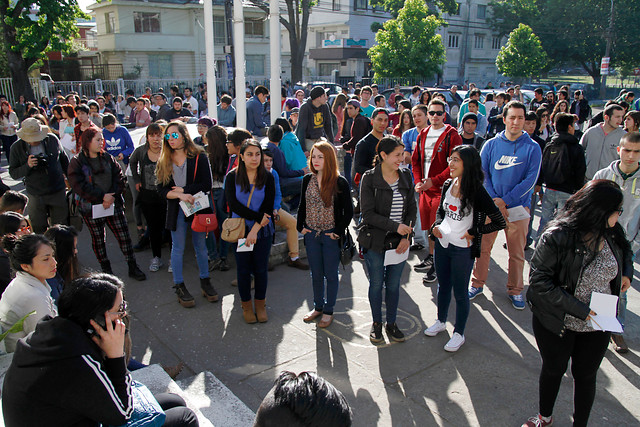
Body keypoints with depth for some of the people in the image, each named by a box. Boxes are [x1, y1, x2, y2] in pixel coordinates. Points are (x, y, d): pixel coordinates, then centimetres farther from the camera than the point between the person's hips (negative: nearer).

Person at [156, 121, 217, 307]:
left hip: (198, 208, -1)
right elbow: (162, 190, -3)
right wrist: (179, 195, -20)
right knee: (178, 248, 7)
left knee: (200, 246, 10)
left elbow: (206, 185, -11)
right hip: (176, 210, 1)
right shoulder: (163, 161, 3)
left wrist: (182, 189, -12)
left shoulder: (199, 157, -4)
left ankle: (205, 281, 26)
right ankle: (179, 286, 19)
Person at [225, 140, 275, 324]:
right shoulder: (232, 177, -4)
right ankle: (246, 304, 27)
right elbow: (233, 205, -12)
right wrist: (258, 216, -17)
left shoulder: (268, 178, -3)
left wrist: (255, 229, -16)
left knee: (261, 269, 7)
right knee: (243, 269, 8)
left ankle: (260, 303, 27)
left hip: (262, 231, 0)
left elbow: (268, 207, -7)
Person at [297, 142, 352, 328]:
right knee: (316, 274, 15)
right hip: (311, 234, 4)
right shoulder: (308, 180, 2)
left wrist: (339, 232, -11)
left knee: (331, 274, 9)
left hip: (331, 236, -4)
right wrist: (300, 226, 4)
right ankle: (318, 307, 31)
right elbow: (302, 205, 13)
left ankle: (328, 311, 24)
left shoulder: (340, 183, -11)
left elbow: (348, 211, -7)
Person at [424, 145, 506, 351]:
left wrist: (473, 232, -14)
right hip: (442, 243, 6)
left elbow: (499, 222, -18)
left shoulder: (477, 191, -19)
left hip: (463, 249, -6)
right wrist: (437, 225, 0)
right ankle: (441, 322, 42)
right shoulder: (448, 185, 0)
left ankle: (459, 333, 27)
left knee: (460, 292, 9)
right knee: (443, 286, 21)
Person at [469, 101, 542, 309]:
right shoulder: (491, 144, 4)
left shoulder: (532, 148, -1)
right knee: (483, 247, 6)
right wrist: (493, 200, -11)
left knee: (517, 252, 7)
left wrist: (505, 200, -14)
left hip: (518, 206, -1)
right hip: (490, 205, 1)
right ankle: (477, 283, 23)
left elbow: (530, 179, -7)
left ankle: (515, 290, 23)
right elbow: (482, 173, 1)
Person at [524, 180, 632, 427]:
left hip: (596, 326, 4)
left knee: (585, 375, 19)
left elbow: (625, 251, 16)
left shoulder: (613, 233, -8)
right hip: (556, 323, -3)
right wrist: (579, 309, -28)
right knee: (553, 370, 21)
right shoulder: (558, 237, -26)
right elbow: (539, 280, -26)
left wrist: (627, 273, -4)